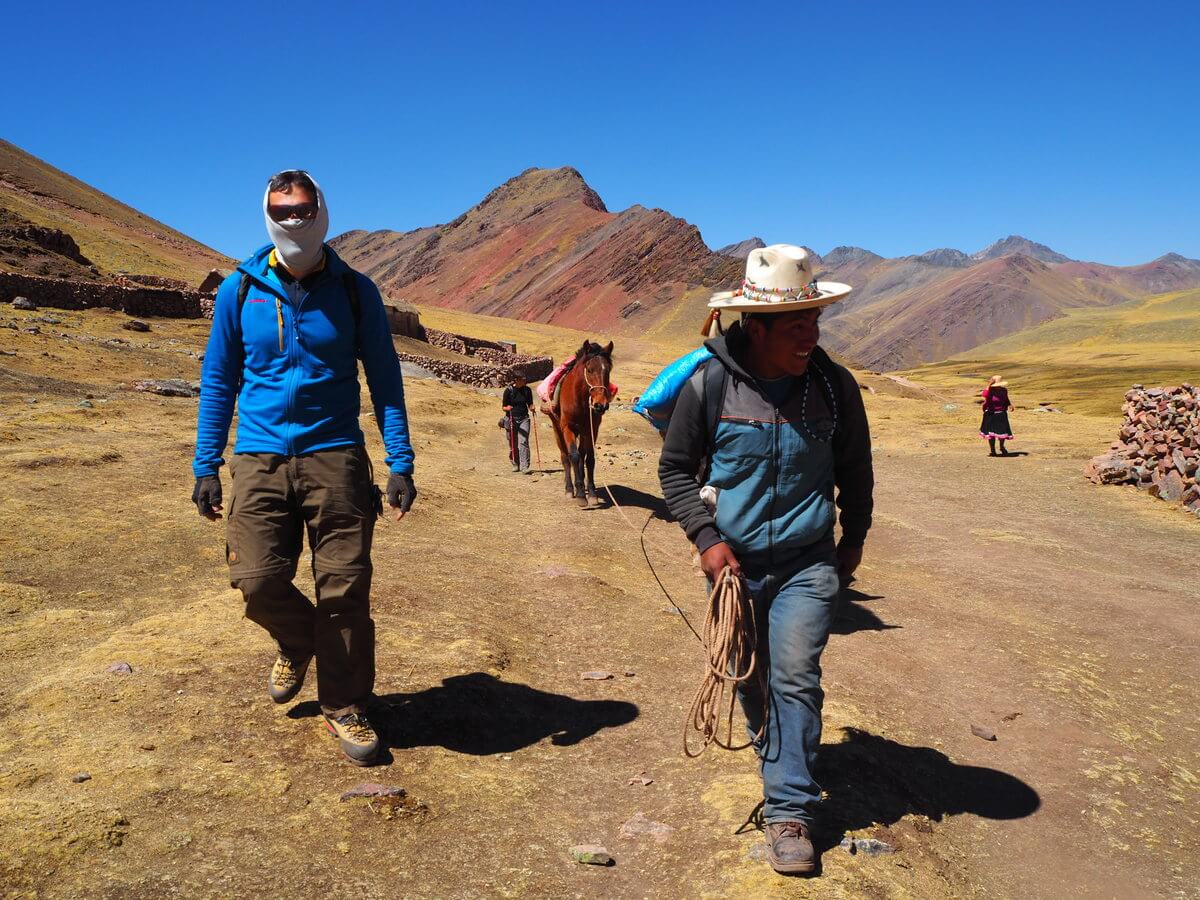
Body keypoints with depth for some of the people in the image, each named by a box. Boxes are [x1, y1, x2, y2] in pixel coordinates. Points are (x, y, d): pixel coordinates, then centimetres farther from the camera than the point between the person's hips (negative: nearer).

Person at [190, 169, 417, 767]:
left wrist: (400, 465, -3)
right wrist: (206, 466, 5)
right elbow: (218, 382, 10)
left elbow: (385, 381, 4)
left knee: (344, 588, -2)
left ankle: (345, 709, 17)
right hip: (260, 456, 1)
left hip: (334, 455, -1)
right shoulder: (239, 291, 5)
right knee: (258, 578, -7)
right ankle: (297, 643, 28)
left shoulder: (355, 292, 2)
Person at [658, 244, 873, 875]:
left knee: (795, 677, -7)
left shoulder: (835, 386, -8)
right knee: (748, 677, 16)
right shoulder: (709, 384, -14)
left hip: (807, 562, 0)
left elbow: (855, 470, 8)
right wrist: (706, 538, -13)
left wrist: (854, 540, 12)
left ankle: (790, 811, 6)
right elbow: (676, 468, -3)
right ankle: (778, 758, 43)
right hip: (733, 561, 1)